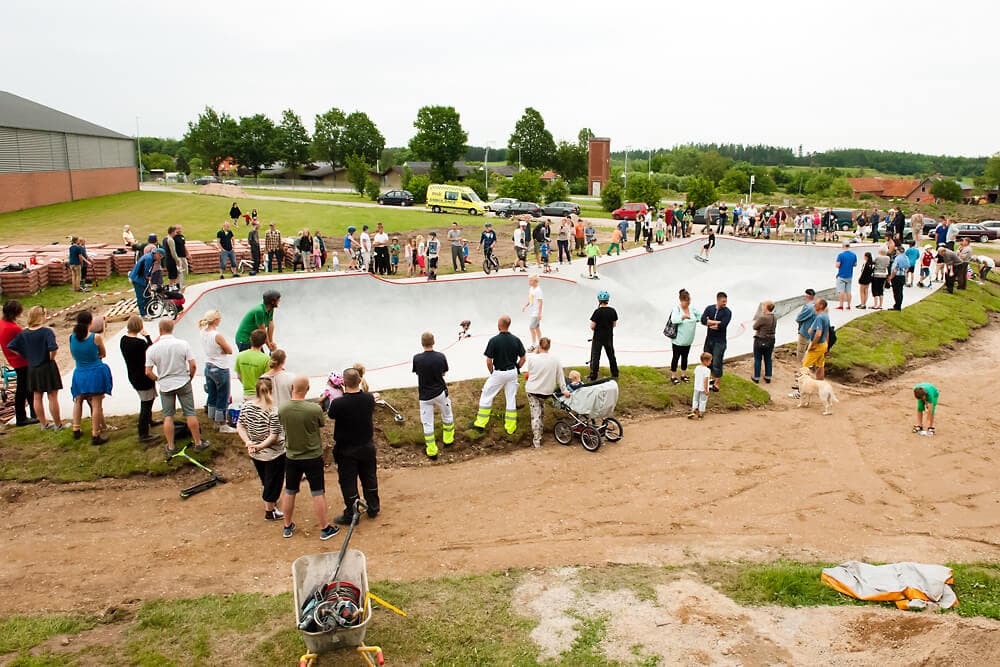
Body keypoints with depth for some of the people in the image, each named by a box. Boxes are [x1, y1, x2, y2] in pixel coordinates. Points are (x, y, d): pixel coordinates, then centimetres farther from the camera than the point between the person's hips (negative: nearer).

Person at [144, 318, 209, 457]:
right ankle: (198, 443, 17)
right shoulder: (183, 344, -11)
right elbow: (193, 366, -11)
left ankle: (170, 447, 16)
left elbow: (148, 372, -8)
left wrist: (158, 379, 12)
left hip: (165, 386, 1)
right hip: (183, 383, 0)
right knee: (190, 414, 9)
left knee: (168, 416, 11)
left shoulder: (152, 349, -9)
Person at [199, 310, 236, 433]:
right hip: (220, 369, -8)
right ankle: (223, 425, 14)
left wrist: (217, 349, -4)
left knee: (212, 396, 17)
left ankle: (216, 422, 28)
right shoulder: (217, 335, -24)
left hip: (208, 367, 8)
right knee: (223, 398, 5)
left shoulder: (203, 332, -1)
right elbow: (229, 351, -15)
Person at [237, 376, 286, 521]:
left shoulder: (246, 405, -9)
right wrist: (260, 446, -19)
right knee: (273, 482, 15)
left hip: (255, 454, 6)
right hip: (274, 454, -6)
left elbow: (239, 426, -3)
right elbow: (274, 436, -26)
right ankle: (270, 512, 30)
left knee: (265, 480, 27)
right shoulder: (274, 410, -26)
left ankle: (270, 502, 49)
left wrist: (248, 442, -11)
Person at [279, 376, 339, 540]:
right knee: (318, 493, 9)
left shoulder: (282, 410, -14)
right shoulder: (315, 409, -24)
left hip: (291, 457, 3)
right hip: (313, 457, -3)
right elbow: (322, 424, -6)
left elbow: (283, 428, 3)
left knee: (289, 492, 19)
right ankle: (325, 528, 20)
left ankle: (287, 527, 34)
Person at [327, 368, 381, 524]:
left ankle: (351, 515, 21)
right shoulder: (369, 398, -15)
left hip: (346, 450, -3)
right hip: (367, 446, 4)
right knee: (369, 477, 20)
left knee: (348, 482, 11)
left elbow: (330, 415, -7)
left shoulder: (338, 403, -26)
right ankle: (373, 508, 35)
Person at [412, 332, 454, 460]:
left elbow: (417, 373, 0)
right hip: (440, 392, 2)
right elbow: (443, 373, 3)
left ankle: (431, 451, 14)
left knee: (427, 423, 9)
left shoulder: (417, 359, -18)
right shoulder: (441, 357, -13)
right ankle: (448, 439, 42)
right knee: (447, 416, 26)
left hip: (425, 396, -2)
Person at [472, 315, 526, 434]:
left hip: (498, 373, -3)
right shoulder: (516, 340, -6)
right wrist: (516, 369, 13)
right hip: (512, 373, 3)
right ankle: (511, 427, 18)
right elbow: (523, 359, 0)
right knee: (511, 398, 12)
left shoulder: (494, 340, -17)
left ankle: (481, 423, 19)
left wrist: (492, 373, 3)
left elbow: (489, 361, -14)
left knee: (486, 396, 13)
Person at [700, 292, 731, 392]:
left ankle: (716, 385, 6)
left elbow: (722, 325, -23)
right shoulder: (709, 308, 1)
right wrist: (717, 322, -20)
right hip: (709, 339, 5)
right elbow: (703, 320, -15)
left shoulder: (727, 312, -10)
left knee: (717, 363, -3)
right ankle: (713, 378, 34)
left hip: (720, 341, -5)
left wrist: (710, 323, -9)